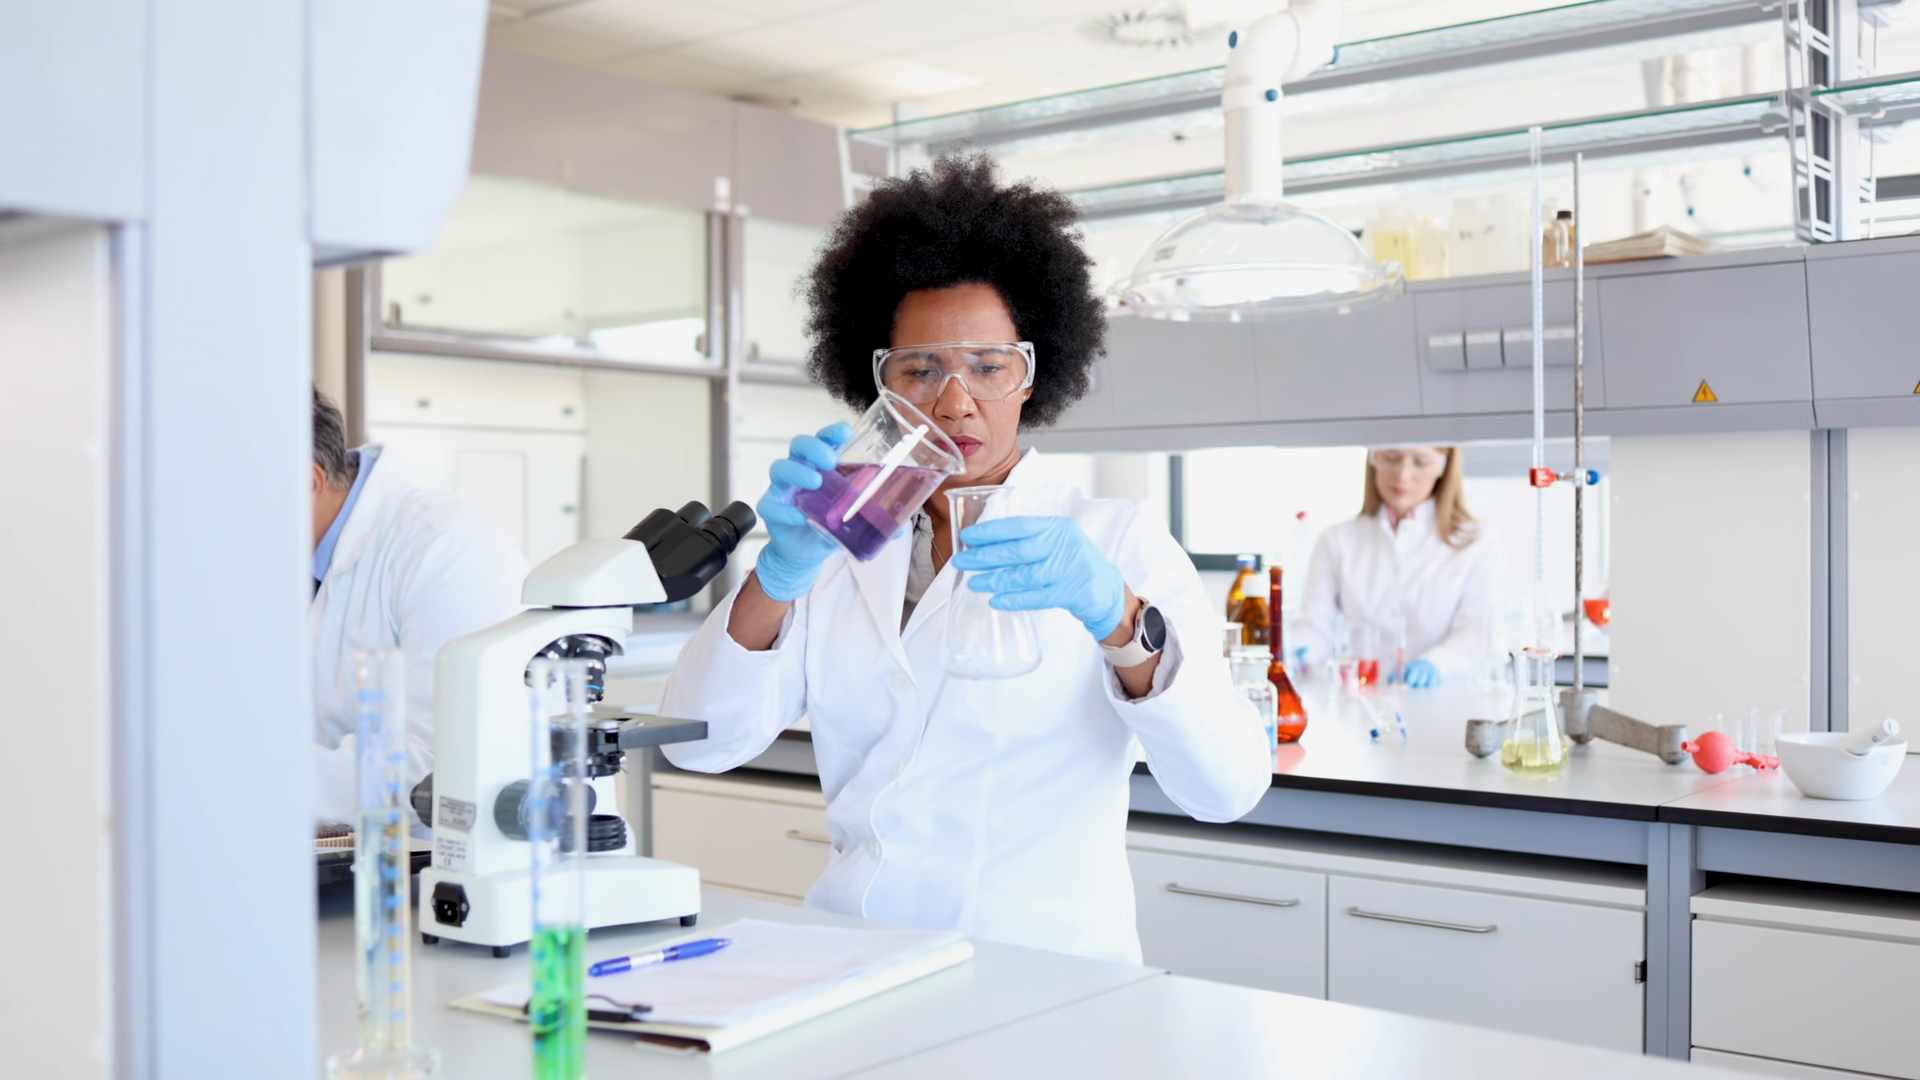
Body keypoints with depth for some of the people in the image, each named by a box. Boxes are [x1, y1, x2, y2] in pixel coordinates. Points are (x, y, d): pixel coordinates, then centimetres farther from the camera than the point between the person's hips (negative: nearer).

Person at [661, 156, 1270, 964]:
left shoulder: (1115, 546, 3)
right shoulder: (845, 552, 12)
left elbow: (1228, 788, -10)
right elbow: (699, 743, 0)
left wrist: (1118, 617, -26)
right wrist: (779, 572, -16)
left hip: (1044, 975, -2)